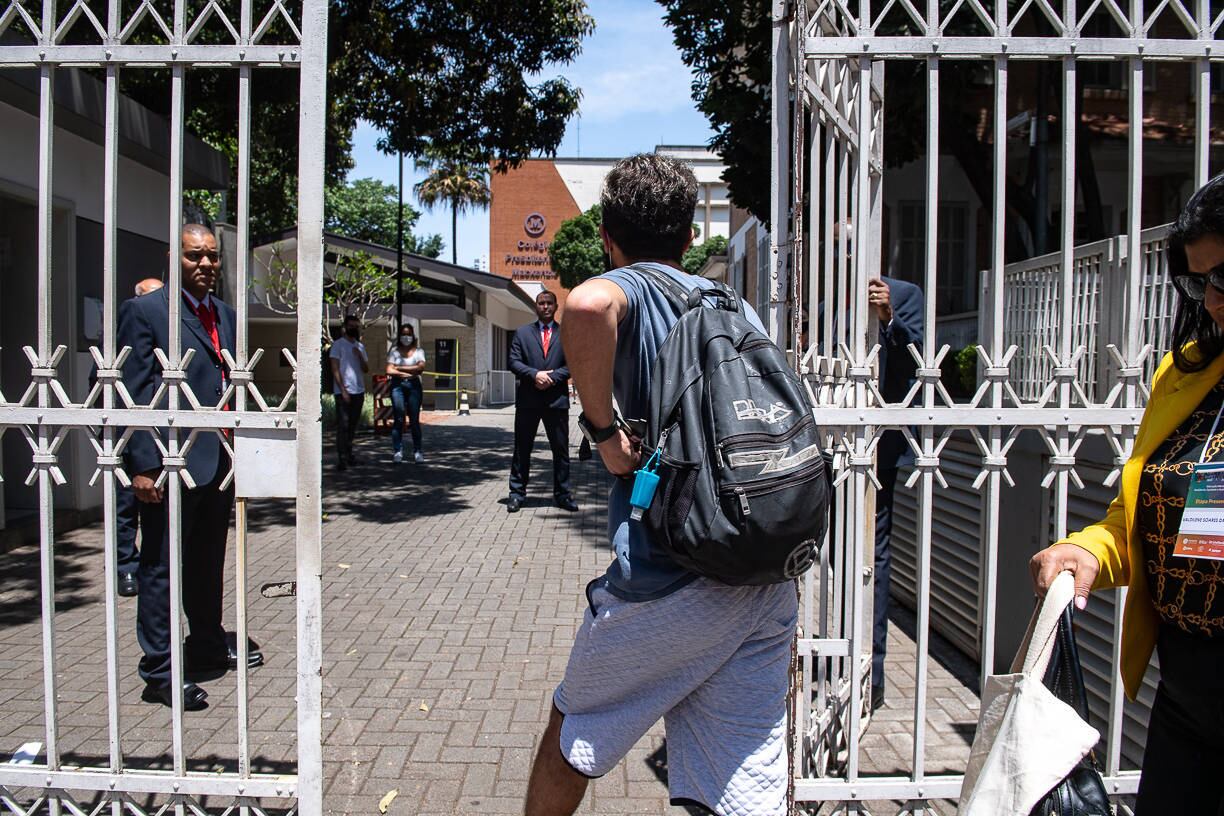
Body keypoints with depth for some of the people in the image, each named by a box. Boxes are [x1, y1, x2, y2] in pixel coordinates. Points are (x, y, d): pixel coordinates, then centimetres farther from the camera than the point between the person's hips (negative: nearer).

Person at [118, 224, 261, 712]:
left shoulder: (226, 316, 14)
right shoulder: (145, 311, -6)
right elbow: (134, 393, -10)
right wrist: (142, 465, -16)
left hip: (220, 464, 7)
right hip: (171, 464, -7)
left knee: (209, 563, 19)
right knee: (162, 568, 2)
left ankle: (207, 646, 35)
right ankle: (160, 672, 12)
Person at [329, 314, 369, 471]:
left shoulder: (360, 346, 17)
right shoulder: (338, 344, -1)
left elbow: (366, 369, 14)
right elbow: (335, 369, -7)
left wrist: (360, 356, -5)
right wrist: (343, 390, -15)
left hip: (358, 391, 6)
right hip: (343, 391, -6)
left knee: (353, 424, 8)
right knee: (343, 424, -10)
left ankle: (349, 454, 15)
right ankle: (341, 458, -12)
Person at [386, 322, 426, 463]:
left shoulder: (418, 351, 10)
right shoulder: (394, 351, 9)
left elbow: (421, 367, -7)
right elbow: (389, 371, -2)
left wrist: (400, 368, -4)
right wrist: (408, 372, -6)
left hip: (413, 385, 0)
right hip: (397, 385, 0)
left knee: (414, 419, -2)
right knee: (399, 419, -3)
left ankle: (417, 451, 2)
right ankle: (398, 451, 1)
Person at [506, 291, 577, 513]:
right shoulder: (522, 332, 10)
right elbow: (514, 362, 2)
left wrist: (552, 377, -12)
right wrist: (534, 374, -13)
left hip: (557, 399, 0)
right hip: (527, 399, 0)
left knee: (561, 449, 5)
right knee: (522, 448, 5)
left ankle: (562, 494, 14)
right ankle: (517, 493, 13)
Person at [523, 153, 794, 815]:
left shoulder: (630, 288, -3)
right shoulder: (737, 307, 17)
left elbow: (587, 305, -29)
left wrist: (603, 429, -18)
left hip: (669, 580, -6)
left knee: (574, 728, 20)